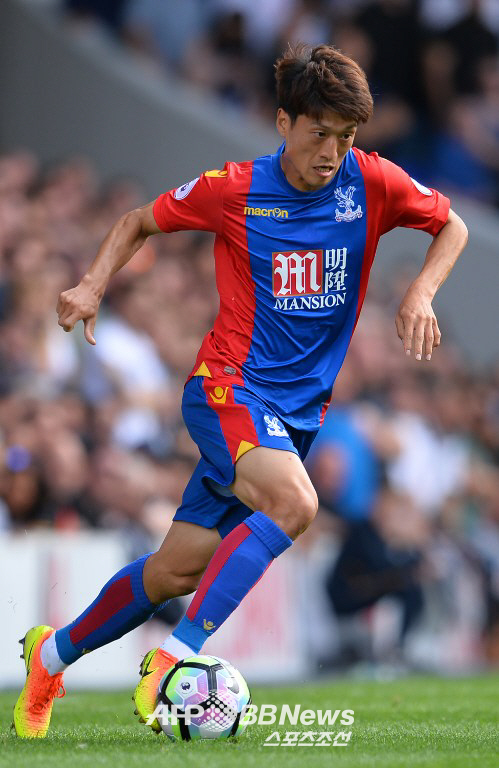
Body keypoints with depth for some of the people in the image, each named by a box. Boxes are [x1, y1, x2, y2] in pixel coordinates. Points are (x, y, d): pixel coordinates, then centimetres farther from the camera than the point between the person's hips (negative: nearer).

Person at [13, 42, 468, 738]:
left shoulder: (370, 181, -2)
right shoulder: (233, 190, -8)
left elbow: (451, 226, 13)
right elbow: (139, 223, 8)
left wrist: (421, 293, -5)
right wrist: (94, 286, -8)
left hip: (302, 409, 4)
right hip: (230, 388, -4)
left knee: (180, 569, 7)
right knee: (294, 502, -34)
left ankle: (55, 653, 28)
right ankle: (177, 657, -31)